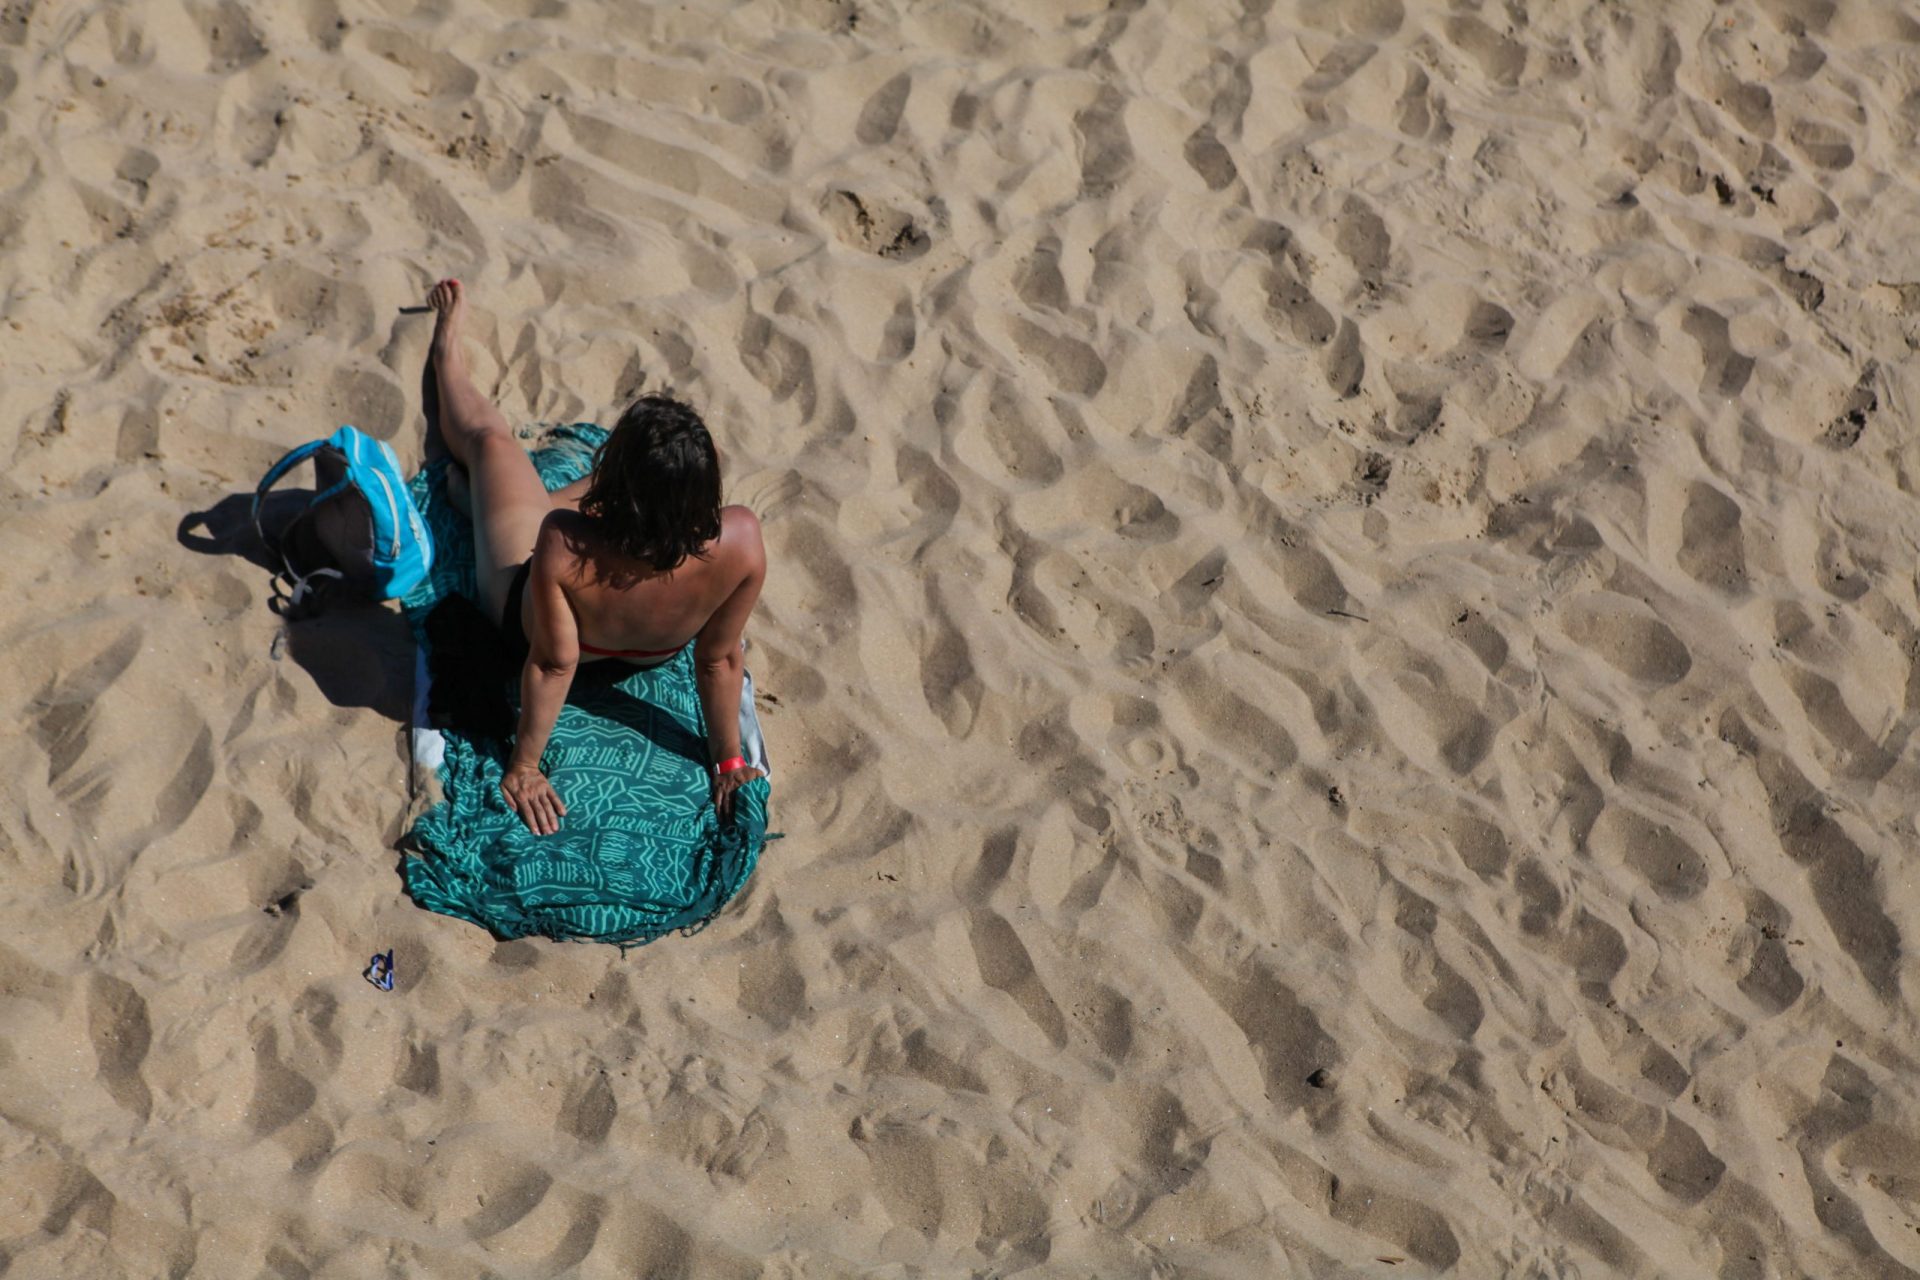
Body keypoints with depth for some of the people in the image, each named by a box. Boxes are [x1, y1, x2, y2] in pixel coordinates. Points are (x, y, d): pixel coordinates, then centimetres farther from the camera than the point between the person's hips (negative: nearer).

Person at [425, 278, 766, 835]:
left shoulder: (563, 545, -47)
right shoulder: (739, 542, -40)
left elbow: (553, 663, -32)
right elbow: (719, 658, -25)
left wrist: (524, 764, -14)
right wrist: (728, 761, -7)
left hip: (524, 624, -2)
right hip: (656, 654, 2)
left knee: (488, 440, 23)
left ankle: (448, 354, 58)